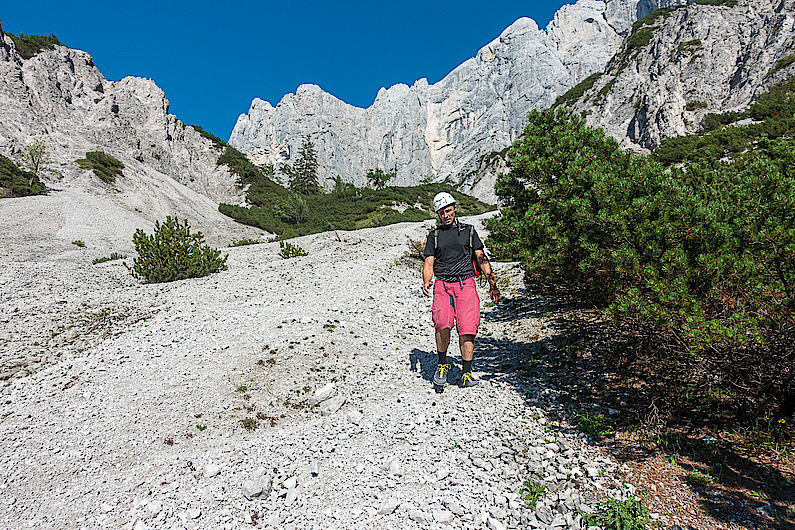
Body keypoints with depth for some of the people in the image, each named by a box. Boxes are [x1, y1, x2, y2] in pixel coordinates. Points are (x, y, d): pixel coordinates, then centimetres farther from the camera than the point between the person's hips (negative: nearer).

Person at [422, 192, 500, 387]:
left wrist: (492, 284, 2)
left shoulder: (469, 231, 17)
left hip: (466, 284, 0)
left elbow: (481, 258, 12)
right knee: (442, 324, -21)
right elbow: (429, 263, 12)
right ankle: (442, 364, 0)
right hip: (442, 285, 0)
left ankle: (466, 373, 0)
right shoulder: (434, 236, 18)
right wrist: (426, 282, -9)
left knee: (466, 328, -12)